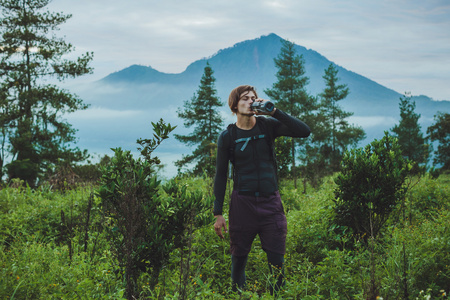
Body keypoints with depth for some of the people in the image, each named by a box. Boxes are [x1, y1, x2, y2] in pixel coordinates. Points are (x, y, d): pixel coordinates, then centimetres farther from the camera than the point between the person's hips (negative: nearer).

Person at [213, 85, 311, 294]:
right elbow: (221, 175, 4)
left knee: (277, 262, -1)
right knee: (238, 260, 5)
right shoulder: (227, 137, 1)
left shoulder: (268, 126, 3)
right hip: (242, 204, -1)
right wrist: (218, 213, 0)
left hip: (271, 202, 1)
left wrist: (274, 112, -16)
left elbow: (304, 132, -8)